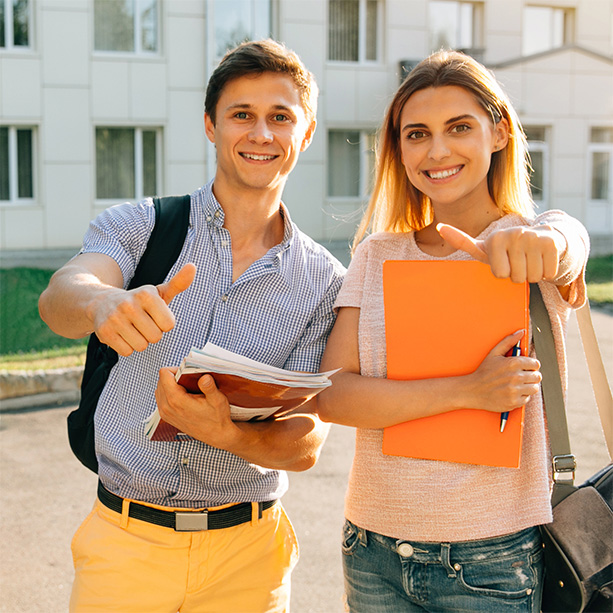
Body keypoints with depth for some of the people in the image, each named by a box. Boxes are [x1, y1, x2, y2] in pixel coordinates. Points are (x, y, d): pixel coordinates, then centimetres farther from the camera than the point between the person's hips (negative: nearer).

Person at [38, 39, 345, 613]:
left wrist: (224, 434, -27)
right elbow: (60, 297, -22)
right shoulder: (136, 226, -2)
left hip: (246, 552, 1)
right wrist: (104, 302, -46)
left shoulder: (325, 282, -2)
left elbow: (305, 442, -6)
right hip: (124, 543, 0)